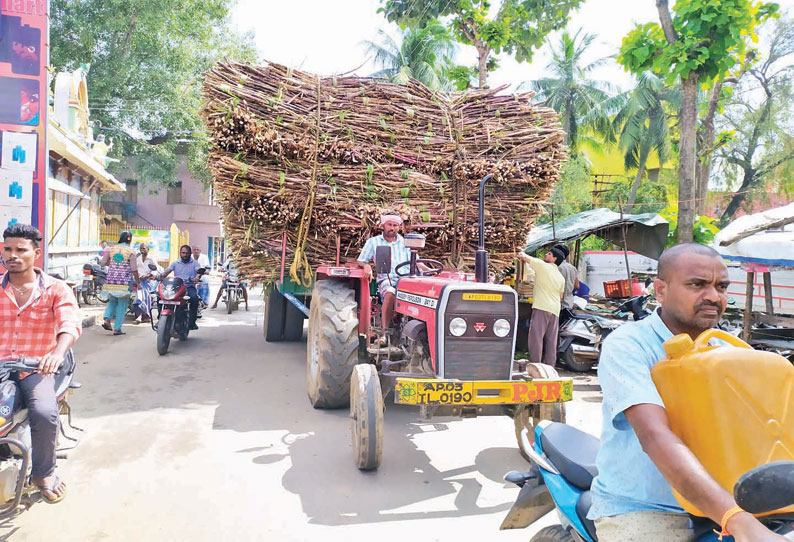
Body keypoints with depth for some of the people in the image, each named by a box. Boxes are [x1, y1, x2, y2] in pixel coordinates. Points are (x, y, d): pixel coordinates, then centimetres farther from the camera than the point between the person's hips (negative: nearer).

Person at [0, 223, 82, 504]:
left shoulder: (56, 289, -1)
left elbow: (71, 323, -16)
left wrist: (58, 352, -36)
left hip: (35, 367, -2)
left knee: (45, 414, -25)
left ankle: (43, 472, 3)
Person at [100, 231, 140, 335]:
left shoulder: (111, 249, 5)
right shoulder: (131, 252, -6)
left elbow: (103, 262, 5)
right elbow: (134, 269, -9)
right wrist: (138, 282, -1)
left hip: (111, 281, 4)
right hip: (125, 282, -4)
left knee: (112, 301, 22)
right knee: (122, 304, 3)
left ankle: (106, 319, 0)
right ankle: (117, 328, 3)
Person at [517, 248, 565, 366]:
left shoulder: (542, 265, -3)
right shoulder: (561, 278, 18)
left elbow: (524, 257, 3)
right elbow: (561, 296, 21)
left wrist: (521, 254, 24)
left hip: (541, 308, -7)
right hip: (555, 310, 7)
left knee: (536, 337, -7)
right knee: (551, 341, 8)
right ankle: (550, 366, 10)